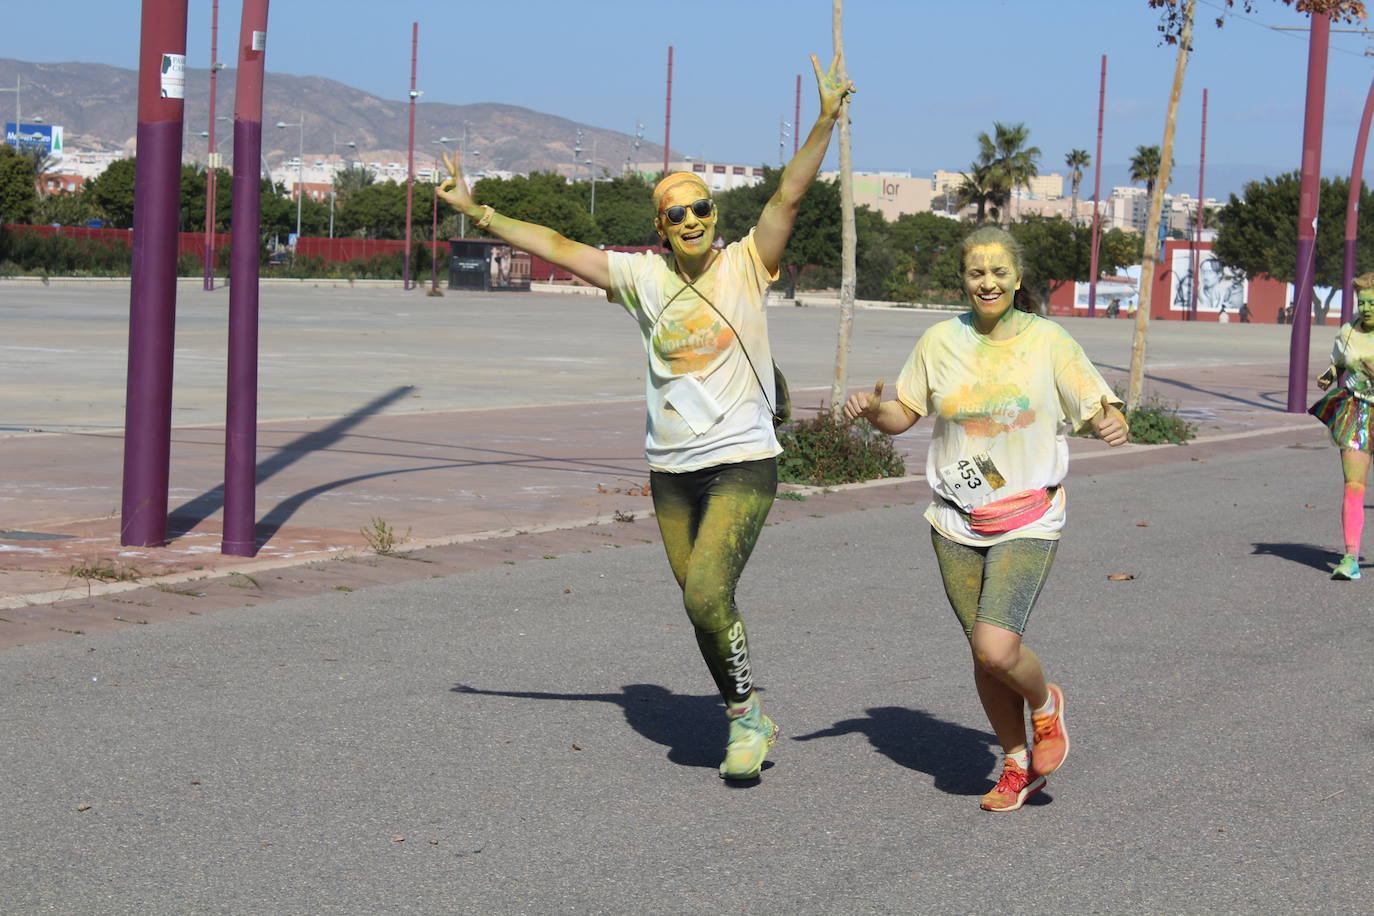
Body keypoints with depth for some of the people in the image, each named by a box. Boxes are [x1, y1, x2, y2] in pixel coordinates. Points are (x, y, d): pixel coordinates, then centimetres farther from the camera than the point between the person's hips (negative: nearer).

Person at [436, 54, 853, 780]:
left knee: (706, 594, -19)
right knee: (703, 605, 10)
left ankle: (746, 708, 2)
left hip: (742, 462, -5)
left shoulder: (745, 265, -4)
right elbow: (558, 247, 7)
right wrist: (477, 213, 4)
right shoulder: (645, 278, 5)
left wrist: (825, 122, -29)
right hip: (671, 469, 5)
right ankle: (751, 723, 26)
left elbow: (789, 194, -16)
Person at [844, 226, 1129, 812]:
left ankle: (1044, 704, 15)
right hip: (957, 523, 3)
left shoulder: (1049, 341, -3)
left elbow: (1098, 407, 1)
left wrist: (1111, 423, -22)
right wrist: (871, 410, -10)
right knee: (983, 652, 8)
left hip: (1028, 521, -3)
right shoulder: (940, 342, 3)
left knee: (996, 648, -19)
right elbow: (903, 415, 12)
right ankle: (1018, 763, 29)